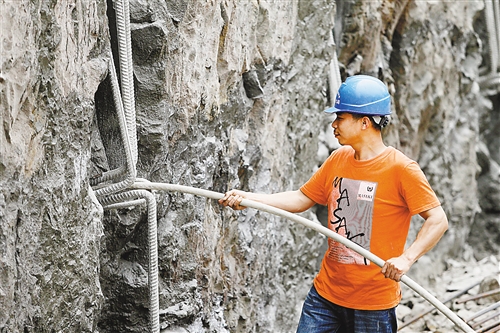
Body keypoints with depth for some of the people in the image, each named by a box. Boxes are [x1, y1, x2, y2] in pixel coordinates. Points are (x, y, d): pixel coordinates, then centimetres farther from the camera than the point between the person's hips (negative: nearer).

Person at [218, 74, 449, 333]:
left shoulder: (400, 169, -13)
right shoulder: (338, 160, 6)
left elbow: (438, 220, -14)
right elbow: (301, 199, 12)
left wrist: (406, 258, -27)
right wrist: (248, 198, 1)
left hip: (373, 303, -5)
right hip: (325, 294, 5)